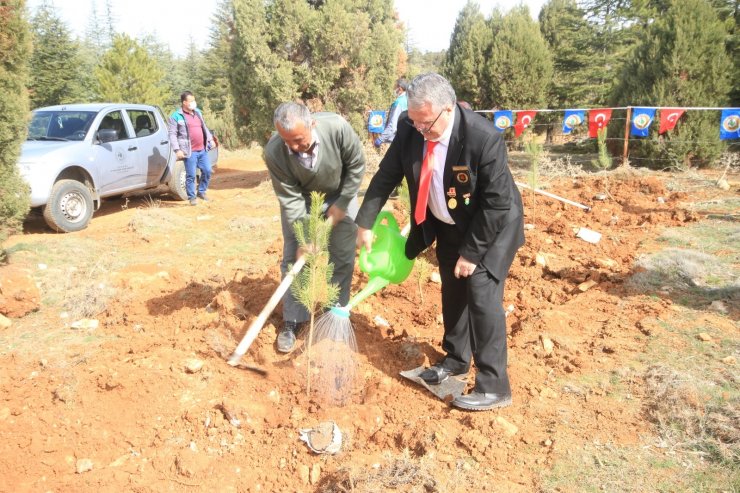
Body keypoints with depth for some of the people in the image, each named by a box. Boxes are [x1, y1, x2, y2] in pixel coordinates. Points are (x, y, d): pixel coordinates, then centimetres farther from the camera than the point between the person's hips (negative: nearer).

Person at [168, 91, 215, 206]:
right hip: (190, 152, -6)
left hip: (203, 150, 6)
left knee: (207, 171, 7)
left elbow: (204, 127, 25)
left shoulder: (198, 112, 13)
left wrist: (210, 139, 18)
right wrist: (177, 150, -16)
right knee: (191, 175, -2)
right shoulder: (176, 116, -6)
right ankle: (191, 197, 10)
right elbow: (172, 134, -9)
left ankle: (201, 192, 24)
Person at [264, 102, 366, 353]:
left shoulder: (337, 127, -35)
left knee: (342, 257, 0)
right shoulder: (274, 153, -33)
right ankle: (292, 321, 14)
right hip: (300, 198, 0)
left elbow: (356, 164, -17)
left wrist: (341, 204, -15)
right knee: (294, 257, 0)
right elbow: (290, 199, -24)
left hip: (339, 194, 0)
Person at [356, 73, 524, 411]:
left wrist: (471, 252, -22)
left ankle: (494, 387, 3)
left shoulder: (484, 138, -32)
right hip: (449, 226, 6)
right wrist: (365, 223, -5)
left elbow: (496, 204, -26)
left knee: (482, 297, -10)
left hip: (490, 227, -6)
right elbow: (386, 176, -5)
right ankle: (456, 359, 37)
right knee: (452, 293, 16)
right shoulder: (410, 129, -17)